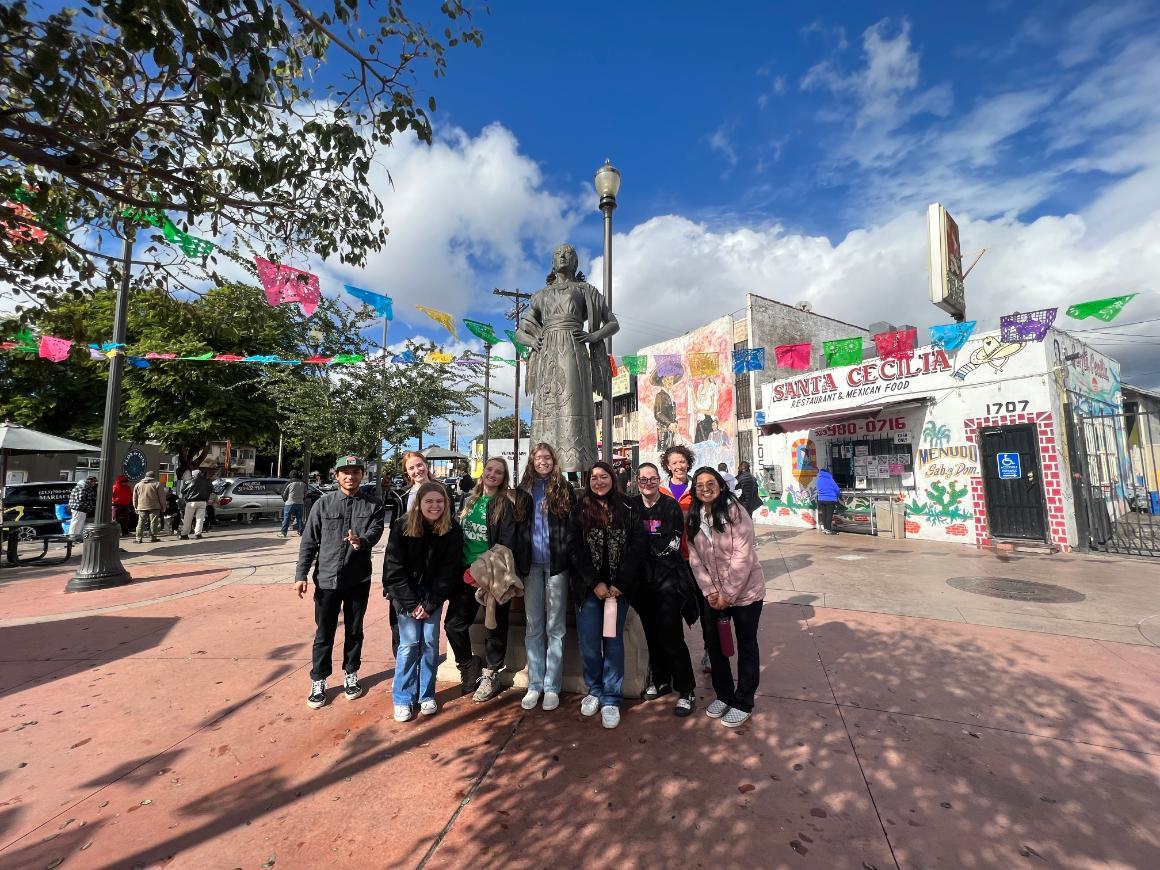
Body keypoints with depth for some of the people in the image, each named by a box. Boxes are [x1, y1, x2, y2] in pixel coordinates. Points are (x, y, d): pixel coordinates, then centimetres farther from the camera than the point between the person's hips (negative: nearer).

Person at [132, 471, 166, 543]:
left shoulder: (138, 485, 12)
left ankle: (138, 538, 5)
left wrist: (135, 507, 22)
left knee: (141, 522, 7)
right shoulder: (157, 484, -1)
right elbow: (162, 497, -2)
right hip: (154, 507, -4)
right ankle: (152, 538, 0)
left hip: (141, 507, 4)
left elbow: (135, 498, 15)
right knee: (153, 522, -1)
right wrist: (163, 508, 3)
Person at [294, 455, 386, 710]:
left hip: (359, 580, 0)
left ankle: (350, 675, 33)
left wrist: (361, 541, -40)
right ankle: (318, 682, 27)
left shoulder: (373, 505, -3)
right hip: (326, 579, 0)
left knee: (354, 631, 15)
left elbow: (375, 532, -18)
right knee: (324, 633, 10)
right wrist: (301, 575, -4)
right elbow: (309, 541, 0)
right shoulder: (324, 503, -2)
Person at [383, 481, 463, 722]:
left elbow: (449, 570, -11)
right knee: (410, 642, -4)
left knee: (430, 641, 1)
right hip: (404, 593, -1)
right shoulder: (401, 527, -18)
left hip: (433, 591, 1)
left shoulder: (452, 529, -16)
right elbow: (395, 570, -13)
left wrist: (430, 603, -12)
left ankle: (426, 695, 19)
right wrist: (411, 604, -14)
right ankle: (403, 699, 13)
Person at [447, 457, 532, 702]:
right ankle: (468, 665, 32)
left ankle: (490, 675, 30)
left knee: (495, 626, 9)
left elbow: (508, 542, -13)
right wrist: (464, 569, 10)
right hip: (466, 572, 5)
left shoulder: (508, 504, -8)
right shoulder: (468, 499, 9)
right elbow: (458, 533, 14)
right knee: (453, 624, 6)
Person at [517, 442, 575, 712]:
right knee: (533, 626, 10)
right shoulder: (524, 489, 8)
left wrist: (570, 557, -7)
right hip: (531, 564, 2)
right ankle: (535, 685, 21)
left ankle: (552, 687, 17)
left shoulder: (564, 489, 1)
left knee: (555, 626, 6)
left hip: (556, 563, -2)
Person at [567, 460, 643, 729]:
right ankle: (594, 691, 28)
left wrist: (618, 584, -10)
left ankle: (611, 699, 19)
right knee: (589, 643, 5)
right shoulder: (580, 511, 2)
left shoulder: (627, 512, 3)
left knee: (613, 641, 5)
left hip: (618, 588, 0)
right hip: (588, 588, 0)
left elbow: (635, 549, -2)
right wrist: (595, 583, -10)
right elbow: (575, 549, -4)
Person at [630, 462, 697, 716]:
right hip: (643, 578, 4)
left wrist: (643, 545, -12)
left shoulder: (671, 506, -6)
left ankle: (685, 690, 16)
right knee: (652, 633, 16)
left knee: (670, 634, -2)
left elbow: (673, 544, -11)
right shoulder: (631, 505, 4)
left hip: (668, 577, -4)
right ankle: (660, 680, 35)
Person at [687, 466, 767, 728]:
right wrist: (709, 591, -9)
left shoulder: (735, 512, -19)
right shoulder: (693, 518, -2)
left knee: (746, 646, 11)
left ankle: (743, 703, 30)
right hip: (712, 594, 5)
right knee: (714, 643, 16)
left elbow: (742, 557, -21)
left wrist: (728, 594, -17)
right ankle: (723, 695, 37)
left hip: (745, 591, -5)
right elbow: (694, 557, -2)